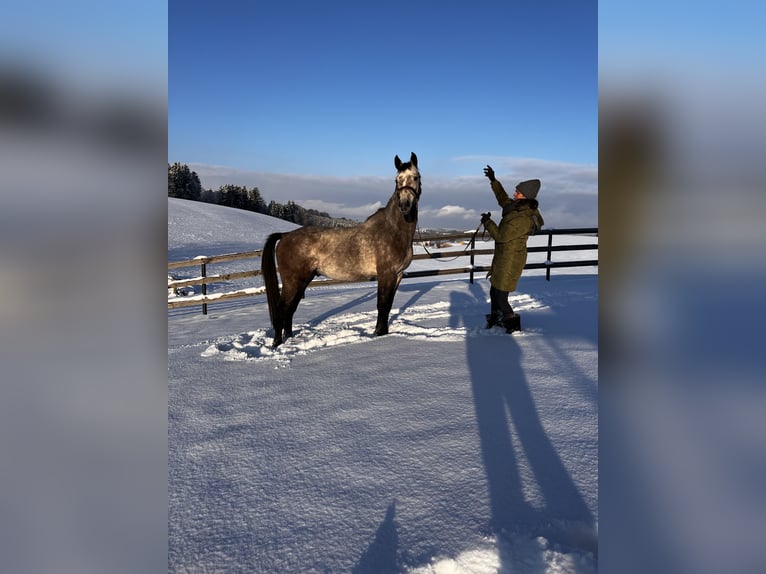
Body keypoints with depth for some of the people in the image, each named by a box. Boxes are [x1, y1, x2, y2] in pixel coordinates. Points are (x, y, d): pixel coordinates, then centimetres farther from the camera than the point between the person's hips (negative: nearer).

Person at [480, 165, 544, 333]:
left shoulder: (523, 219, -26)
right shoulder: (519, 207, 3)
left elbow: (501, 236, -24)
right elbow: (503, 199, 23)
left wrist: (487, 222, -11)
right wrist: (493, 181, 21)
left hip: (510, 261, -10)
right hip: (503, 258, 10)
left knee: (500, 296, -1)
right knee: (494, 292, 20)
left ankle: (512, 324, 19)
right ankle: (495, 319, 38)